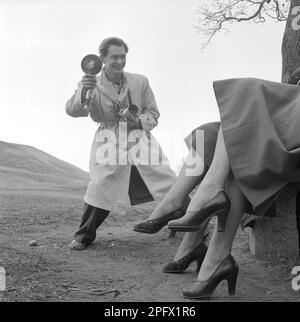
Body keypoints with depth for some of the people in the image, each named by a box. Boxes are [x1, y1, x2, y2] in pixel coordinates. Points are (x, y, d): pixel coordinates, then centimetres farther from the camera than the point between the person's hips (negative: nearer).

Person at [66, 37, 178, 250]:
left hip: (139, 137, 2)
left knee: (168, 180, -4)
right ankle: (84, 235, 7)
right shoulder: (92, 85, -1)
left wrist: (137, 121, -13)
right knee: (101, 187, -16)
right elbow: (73, 111, -14)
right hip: (109, 142, -2)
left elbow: (153, 114, 9)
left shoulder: (140, 82, 3)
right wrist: (83, 93, -35)